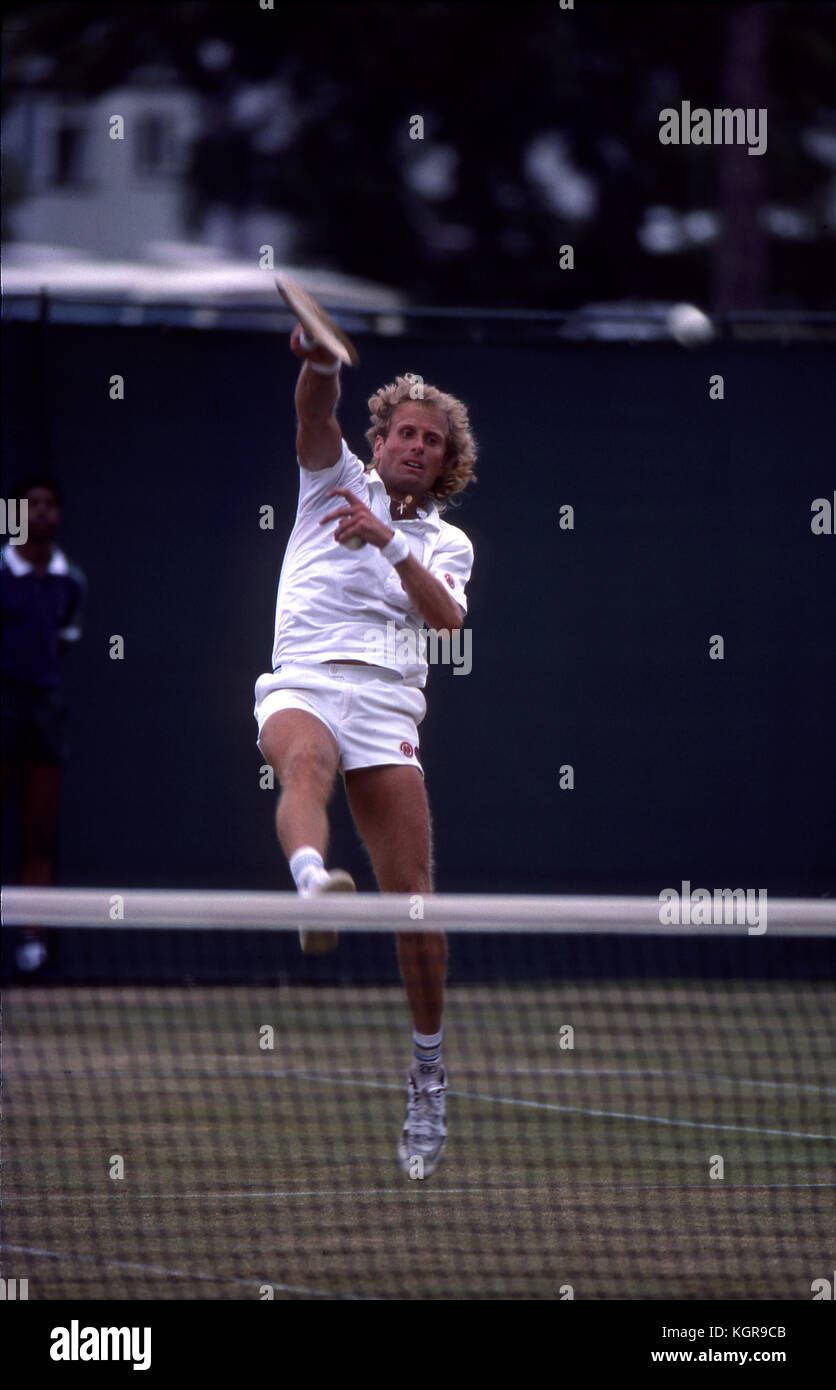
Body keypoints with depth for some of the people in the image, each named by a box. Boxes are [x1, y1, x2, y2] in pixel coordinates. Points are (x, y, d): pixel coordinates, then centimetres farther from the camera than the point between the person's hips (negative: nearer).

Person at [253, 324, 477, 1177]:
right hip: (304, 685, -2)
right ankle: (314, 886, -72)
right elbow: (316, 415, -3)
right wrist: (320, 360, -25)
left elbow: (446, 616, -1)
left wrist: (390, 541, -15)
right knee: (304, 762, -38)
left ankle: (428, 1081, 8)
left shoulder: (445, 544, 21)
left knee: (412, 897, -6)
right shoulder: (338, 480, 18)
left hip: (389, 708, 2)